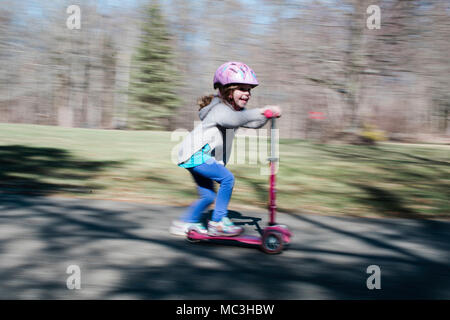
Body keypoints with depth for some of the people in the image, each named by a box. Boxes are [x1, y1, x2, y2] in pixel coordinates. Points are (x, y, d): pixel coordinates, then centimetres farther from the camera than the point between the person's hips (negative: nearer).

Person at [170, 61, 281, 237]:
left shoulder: (237, 109, 11)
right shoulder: (220, 109, -20)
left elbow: (254, 123, 8)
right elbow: (234, 119, -41)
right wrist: (259, 111, -48)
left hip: (201, 156, 10)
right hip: (196, 155, -10)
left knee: (208, 196, 13)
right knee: (227, 178, -20)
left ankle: (185, 223, 29)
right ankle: (218, 222, -12)